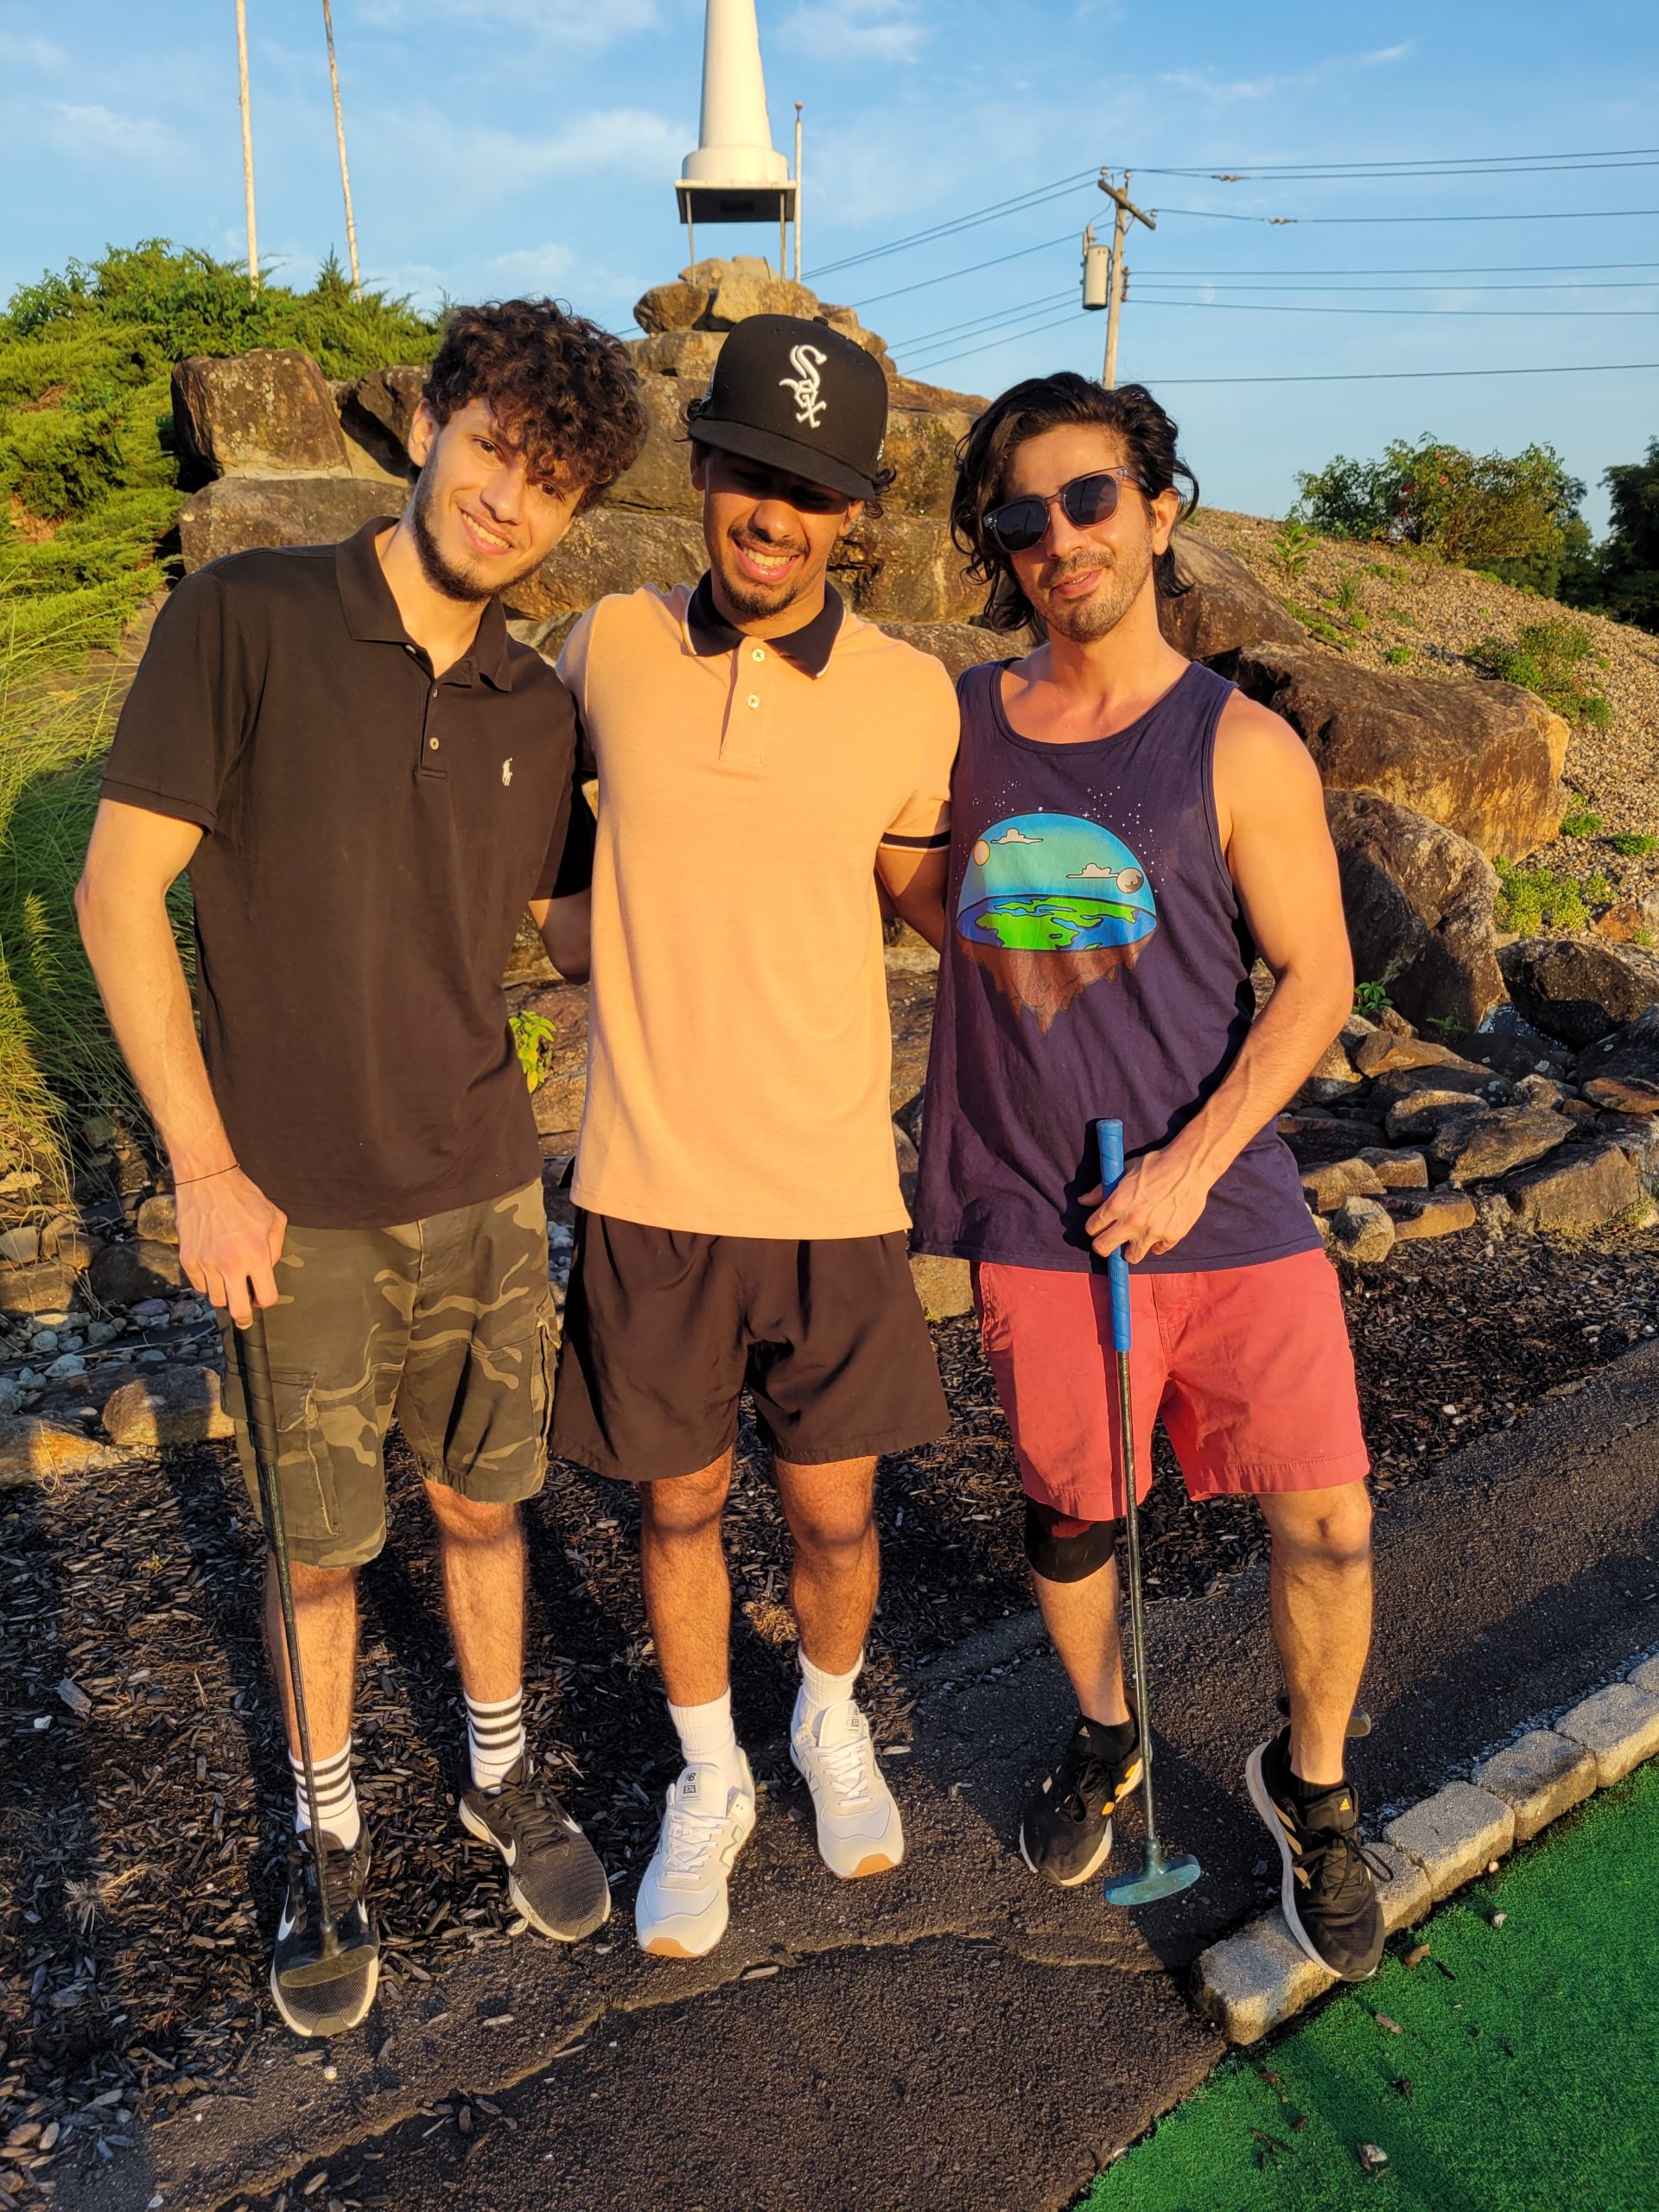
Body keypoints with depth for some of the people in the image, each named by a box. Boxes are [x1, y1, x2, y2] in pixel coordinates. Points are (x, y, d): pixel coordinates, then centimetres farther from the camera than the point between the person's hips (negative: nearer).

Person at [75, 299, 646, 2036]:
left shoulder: (537, 711, 2)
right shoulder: (246, 618, -11)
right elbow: (119, 893, -11)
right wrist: (205, 1166, -13)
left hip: (482, 1190, 3)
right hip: (290, 1212, -3)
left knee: (480, 1503, 18)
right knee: (316, 1543, 12)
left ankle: (500, 1775, 42)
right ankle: (329, 1837, 38)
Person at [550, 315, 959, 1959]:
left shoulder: (913, 697, -5)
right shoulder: (607, 648, -2)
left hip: (832, 1191, 0)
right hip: (646, 1187, 1)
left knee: (833, 1516, 13)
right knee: (678, 1505, 15)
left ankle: (831, 1722, 47)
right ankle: (708, 1782, 42)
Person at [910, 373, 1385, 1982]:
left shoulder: (1241, 748, -4)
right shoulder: (960, 725, 4)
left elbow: (1316, 973, -4)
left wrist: (1195, 1160, -13)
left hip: (1225, 1199, -1)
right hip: (1036, 1218, 2)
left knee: (1327, 1518, -1)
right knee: (1065, 1510, 13)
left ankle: (1311, 1785, 30)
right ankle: (1103, 1740, 44)